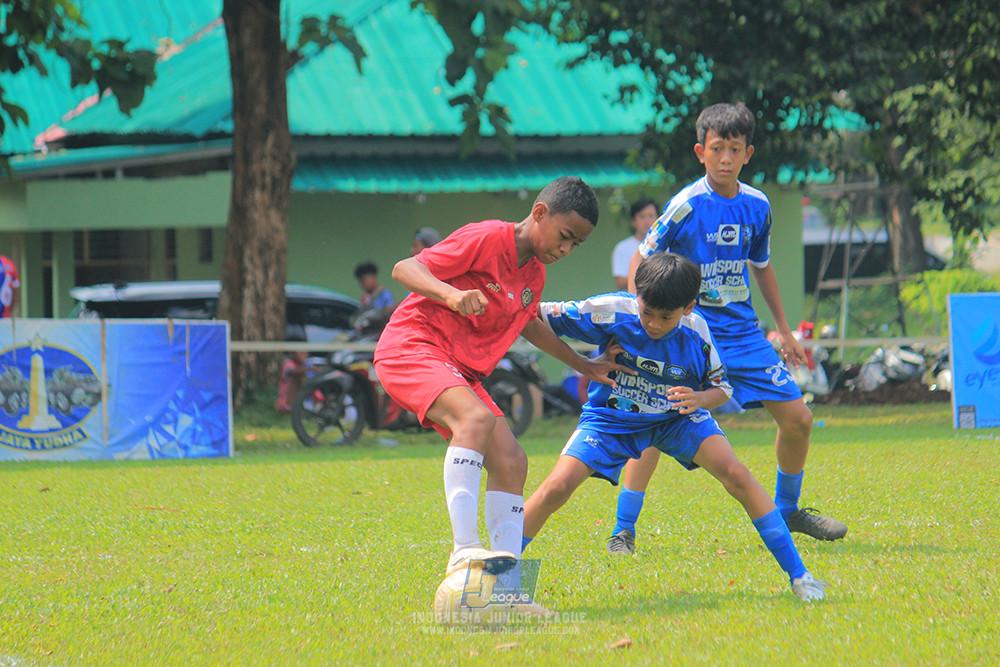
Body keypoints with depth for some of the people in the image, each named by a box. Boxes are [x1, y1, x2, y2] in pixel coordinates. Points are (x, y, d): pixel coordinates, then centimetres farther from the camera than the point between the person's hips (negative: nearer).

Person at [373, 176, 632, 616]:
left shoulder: (533, 272, 14)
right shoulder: (486, 239, -13)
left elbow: (526, 323, 35)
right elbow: (404, 268, -18)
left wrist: (583, 365, 37)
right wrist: (451, 294, -36)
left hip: (460, 372, 9)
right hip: (411, 347, -9)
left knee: (511, 462, -4)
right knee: (477, 418, -34)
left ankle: (506, 590, -5)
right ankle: (464, 550, -42)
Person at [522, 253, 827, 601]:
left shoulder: (696, 334, -20)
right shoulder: (610, 313, -25)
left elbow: (721, 387, -5)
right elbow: (541, 317, -17)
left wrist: (700, 399, -26)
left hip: (675, 416, 1)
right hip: (611, 419, -1)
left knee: (735, 474, -18)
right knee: (557, 487, -20)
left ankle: (797, 574, -8)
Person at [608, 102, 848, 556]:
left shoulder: (757, 205, 4)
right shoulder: (687, 205, -12)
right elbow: (641, 259, -5)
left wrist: (783, 329, 23)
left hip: (743, 331, 5)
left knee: (797, 419, 3)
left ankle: (788, 510, 28)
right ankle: (623, 531, -14)